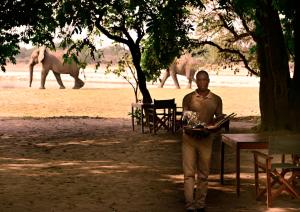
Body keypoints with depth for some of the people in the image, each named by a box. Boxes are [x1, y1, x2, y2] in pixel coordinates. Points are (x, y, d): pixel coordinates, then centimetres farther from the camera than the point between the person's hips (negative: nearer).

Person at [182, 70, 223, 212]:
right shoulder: (188, 98, 3)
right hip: (189, 138, -1)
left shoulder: (216, 99, 6)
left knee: (203, 173, 7)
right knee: (189, 172, -6)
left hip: (207, 138, 1)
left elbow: (219, 119, 9)